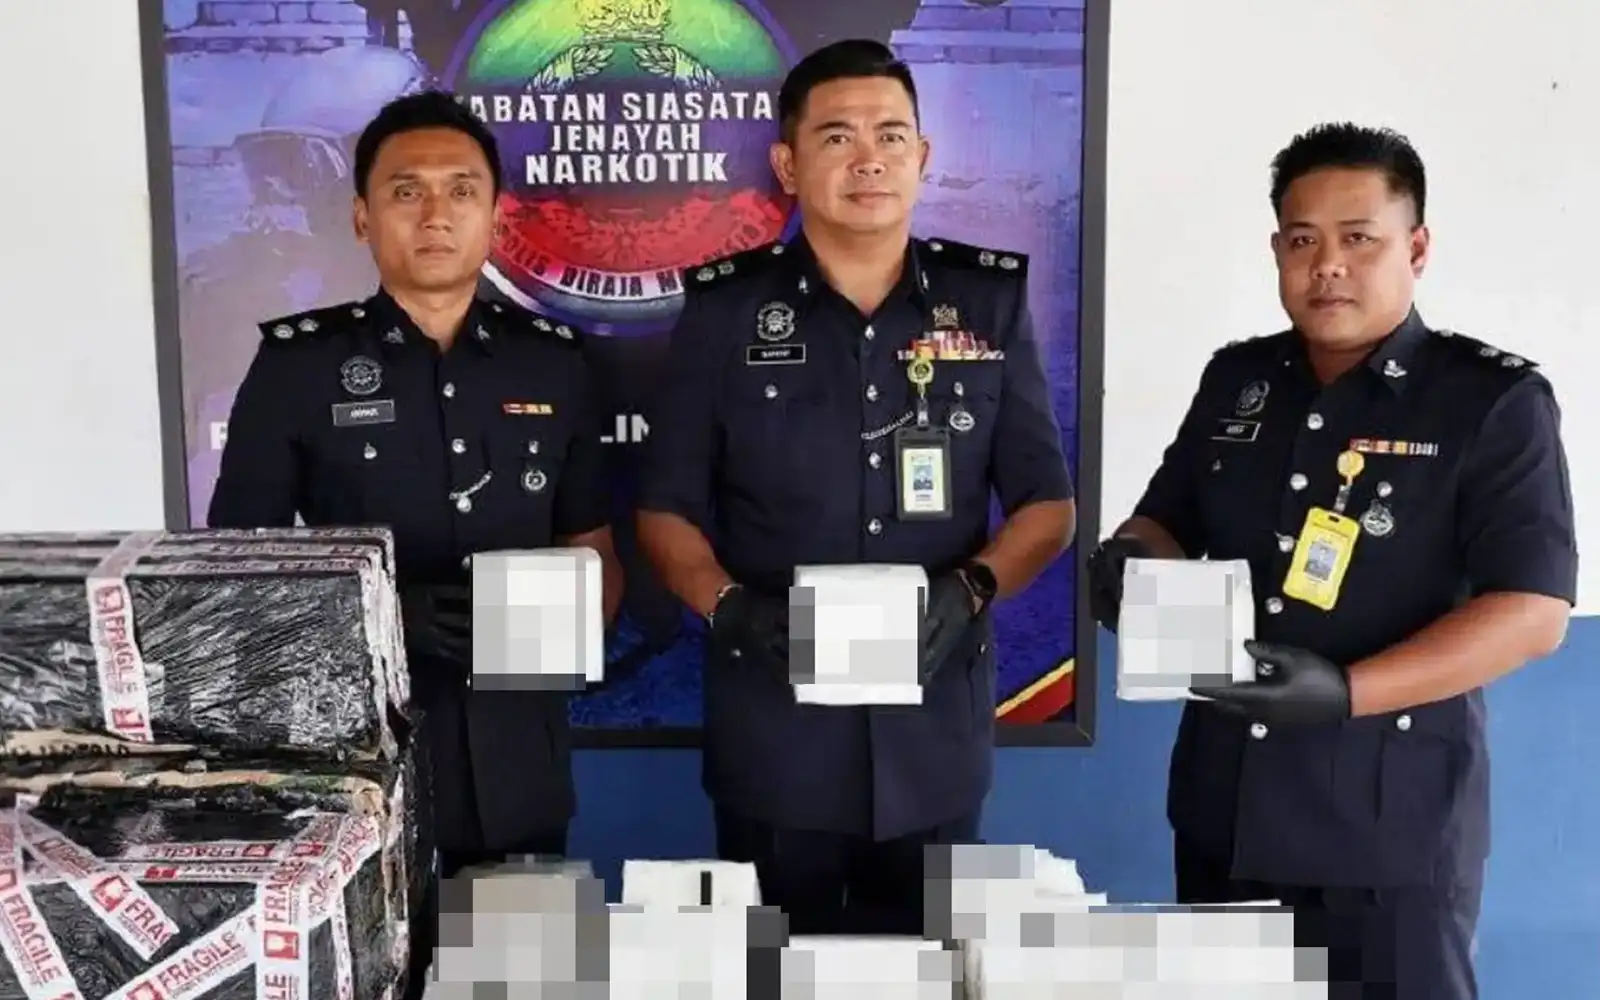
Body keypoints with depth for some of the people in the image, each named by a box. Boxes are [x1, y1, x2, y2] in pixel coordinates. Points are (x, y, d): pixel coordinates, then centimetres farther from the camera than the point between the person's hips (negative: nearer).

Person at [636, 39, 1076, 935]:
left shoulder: (990, 302, 3)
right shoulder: (725, 310, 0)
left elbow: (1048, 505, 5)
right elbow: (666, 510, 3)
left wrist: (972, 589, -14)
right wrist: (729, 606, -16)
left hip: (936, 730, 1)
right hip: (772, 734, -1)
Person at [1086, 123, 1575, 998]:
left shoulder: (1494, 399, -8)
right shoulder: (1236, 380, 8)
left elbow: (1533, 612, -14)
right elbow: (1169, 521, 17)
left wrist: (1347, 691, -24)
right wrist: (1129, 562, -7)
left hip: (1389, 824, -5)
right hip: (1223, 808, 5)